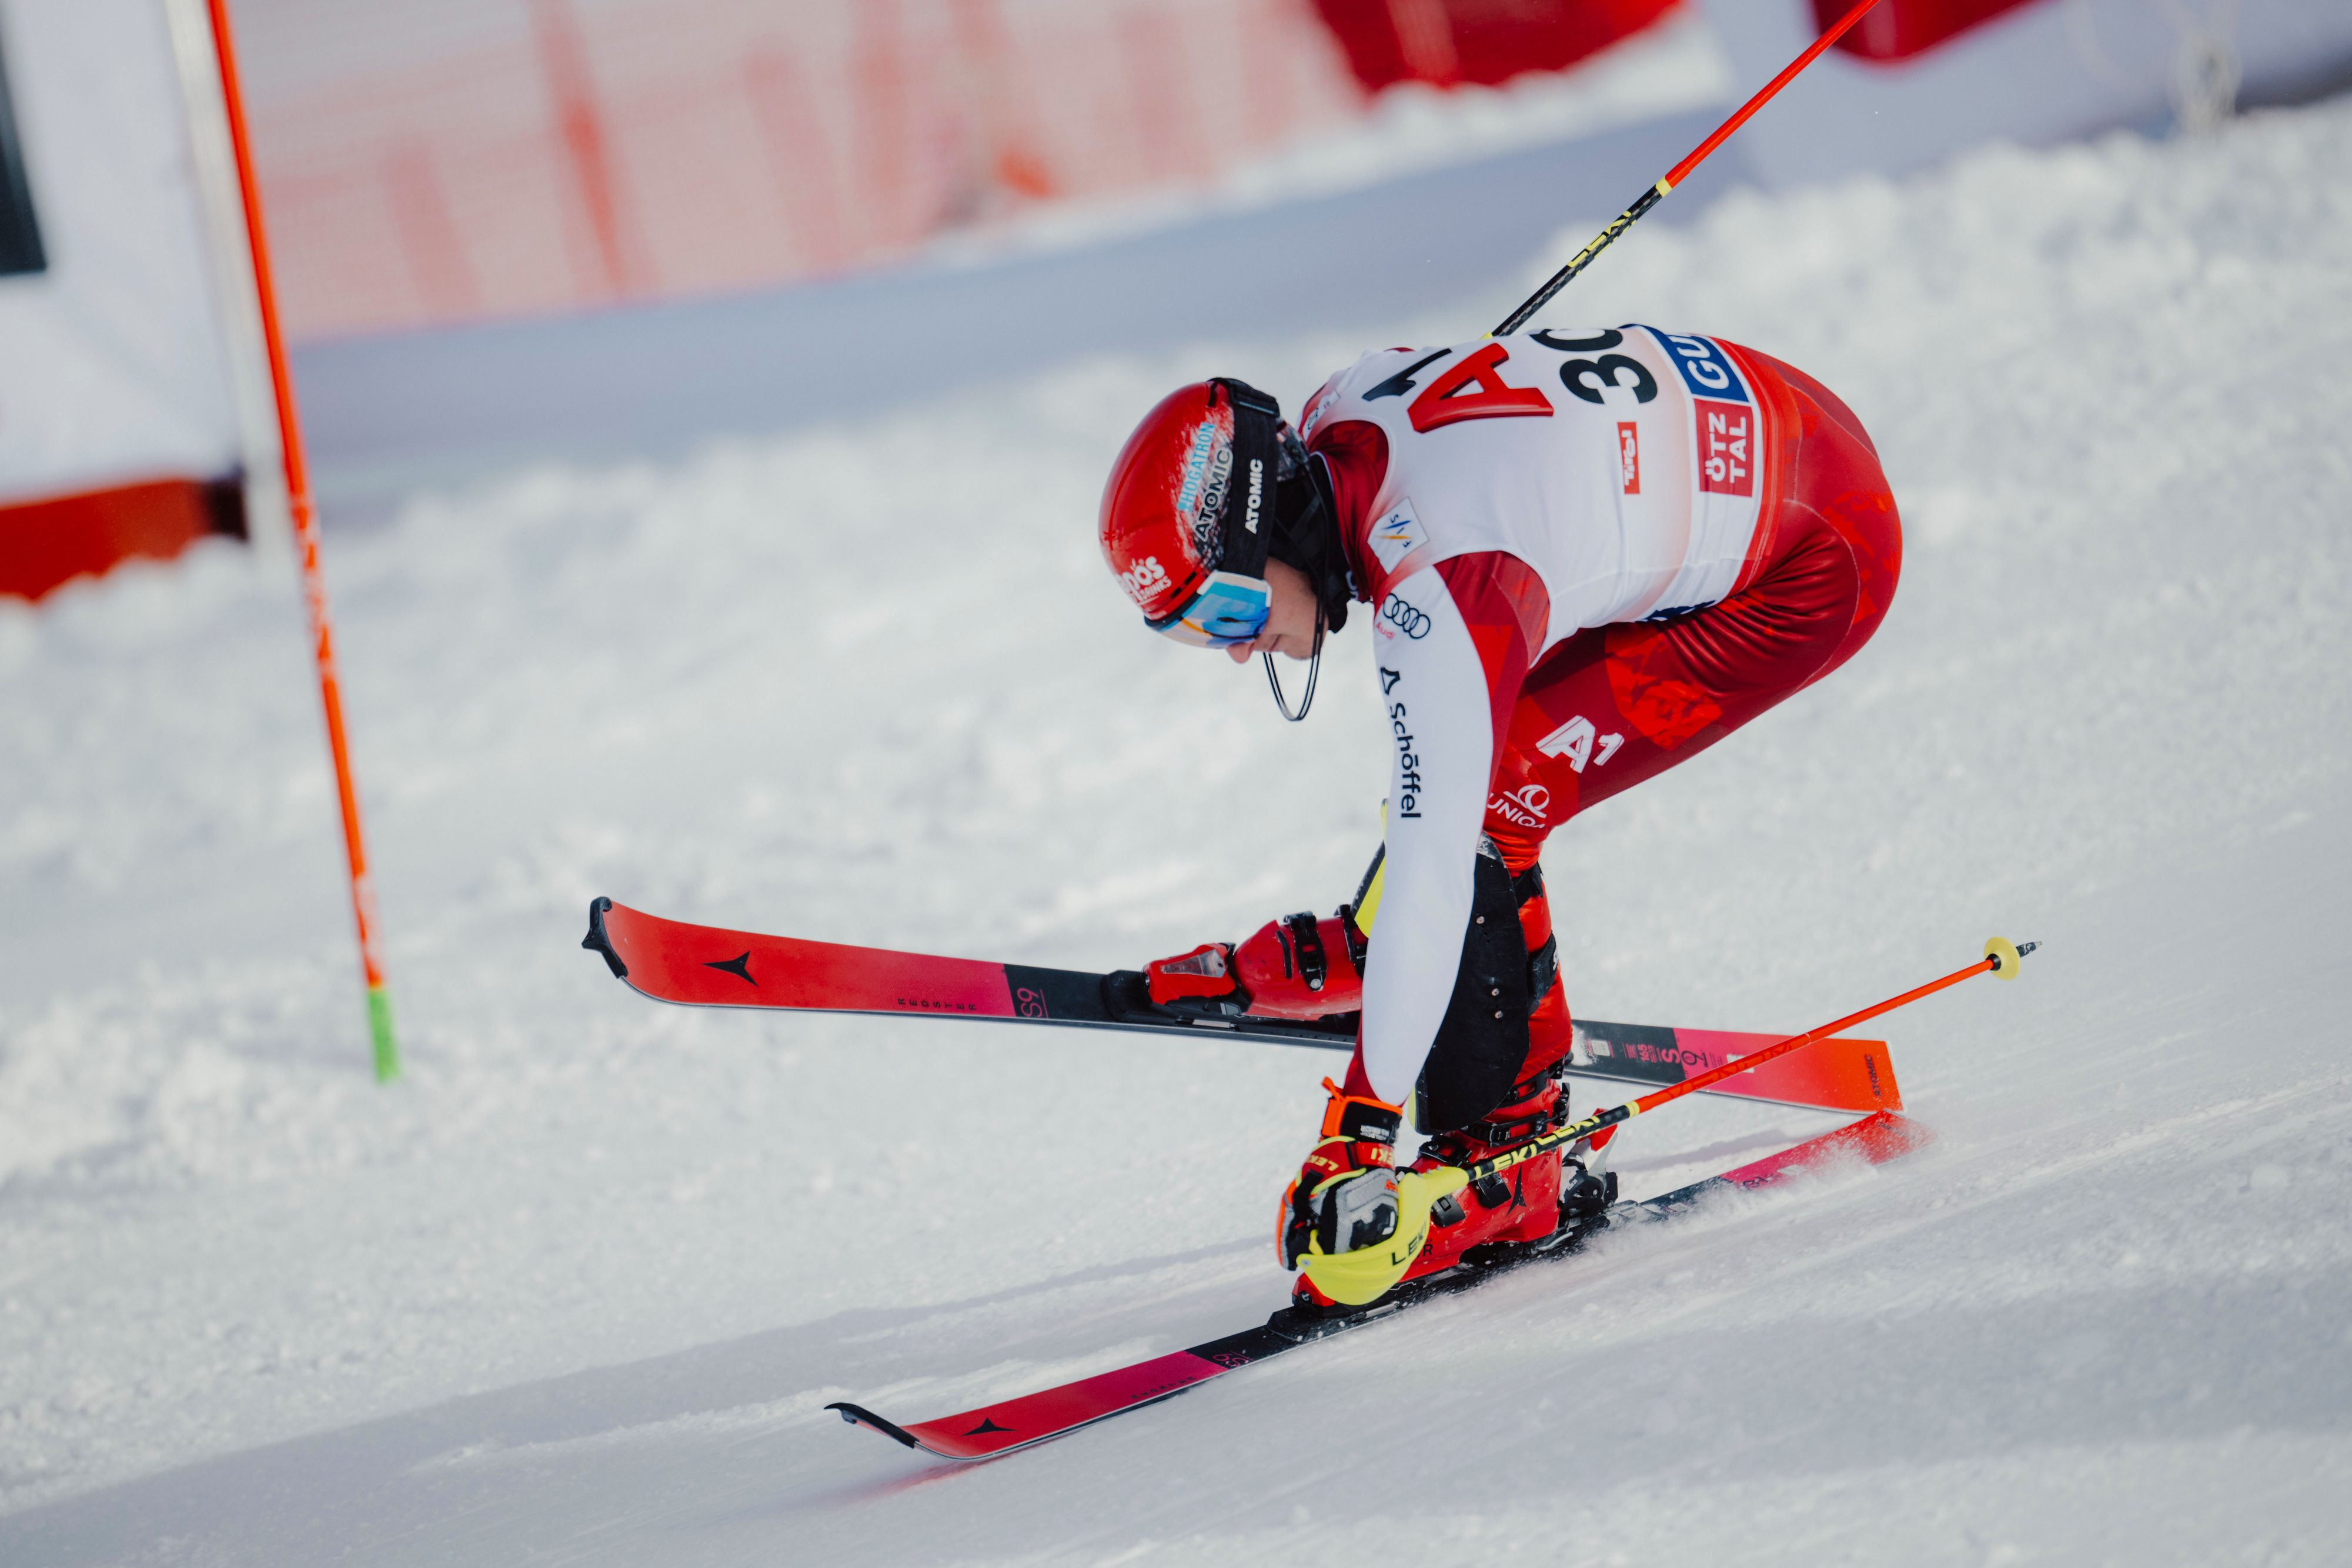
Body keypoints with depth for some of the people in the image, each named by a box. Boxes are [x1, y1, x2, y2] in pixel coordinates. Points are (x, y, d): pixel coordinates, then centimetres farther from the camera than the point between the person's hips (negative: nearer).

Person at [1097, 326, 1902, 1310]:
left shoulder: (1436, 593, -32)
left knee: (1476, 815, -14)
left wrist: (1364, 1127, -28)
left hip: (1817, 566, -9)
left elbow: (1436, 865, -31)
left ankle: (1505, 1167, -8)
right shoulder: (1337, 417, -8)